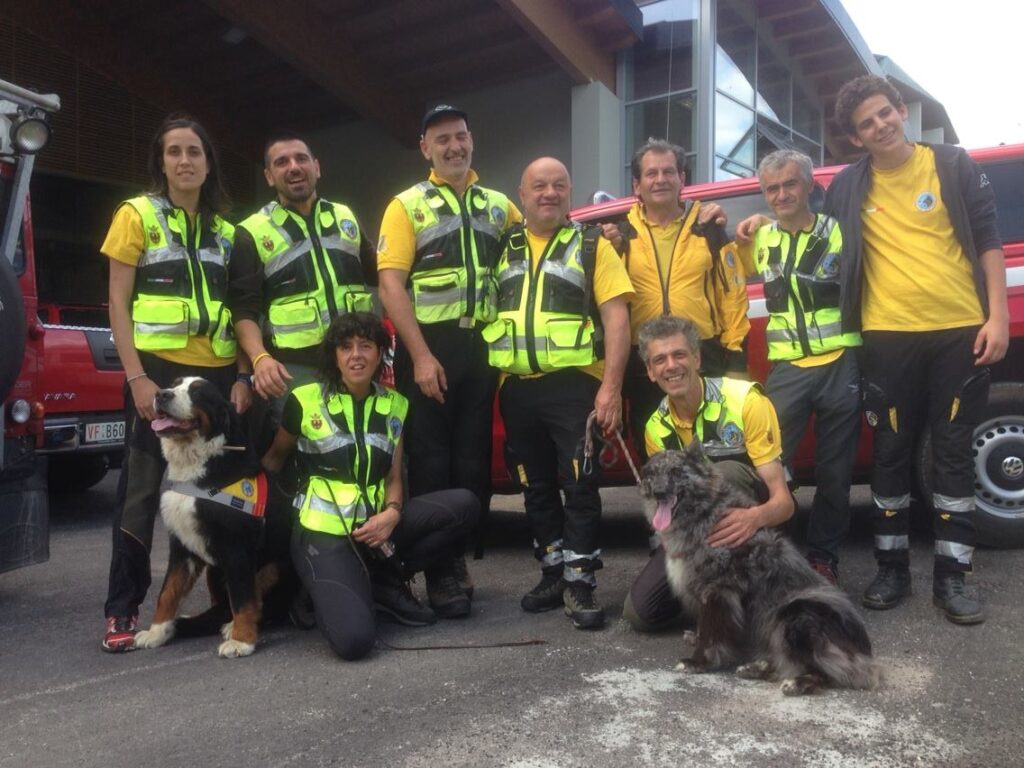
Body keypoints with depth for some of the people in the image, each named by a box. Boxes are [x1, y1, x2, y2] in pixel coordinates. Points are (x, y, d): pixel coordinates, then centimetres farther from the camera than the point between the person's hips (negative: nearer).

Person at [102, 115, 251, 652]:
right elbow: (118, 302, -3)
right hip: (159, 369, -4)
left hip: (218, 373, 4)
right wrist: (136, 378, -13)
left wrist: (241, 375, 2)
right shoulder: (137, 215, 2)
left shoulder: (226, 230, 14)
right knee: (142, 490, 0)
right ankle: (122, 609, 8)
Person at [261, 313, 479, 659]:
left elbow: (394, 477, 8)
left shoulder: (395, 406, 6)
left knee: (464, 504, -14)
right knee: (354, 639, -27)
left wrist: (392, 513, -13)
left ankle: (385, 579, -1)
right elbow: (274, 458, 10)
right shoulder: (305, 400, -5)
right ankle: (332, 588, 9)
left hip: (375, 526, 5)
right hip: (323, 533, -4)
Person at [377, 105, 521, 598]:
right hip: (430, 345, -4)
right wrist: (420, 355, -17)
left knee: (475, 457, 9)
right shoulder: (408, 206, 0)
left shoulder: (498, 205, 13)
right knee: (431, 459, 2)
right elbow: (390, 286, -8)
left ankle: (462, 558, 23)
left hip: (482, 345, 4)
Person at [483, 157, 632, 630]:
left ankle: (579, 583, 7)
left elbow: (616, 318, -4)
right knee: (536, 488, 11)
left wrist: (611, 386, -14)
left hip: (574, 384, -4)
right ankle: (553, 574, 24)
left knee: (579, 485, -3)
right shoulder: (502, 249, 14)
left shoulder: (592, 246, 4)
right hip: (517, 389, 4)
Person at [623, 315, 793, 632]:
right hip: (698, 527, 4)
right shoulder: (656, 429, -6)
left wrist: (755, 517, -47)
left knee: (723, 474, -37)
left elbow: (783, 500, -23)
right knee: (640, 610, -15)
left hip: (752, 518, -4)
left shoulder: (745, 400, -22)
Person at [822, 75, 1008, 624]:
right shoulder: (847, 187, 6)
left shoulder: (954, 165, 5)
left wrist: (997, 316, -3)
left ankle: (951, 578, 13)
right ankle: (892, 569, 18)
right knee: (891, 454, 5)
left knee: (954, 454, 4)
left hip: (960, 331, 0)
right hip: (888, 336, 1)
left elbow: (988, 240, 4)